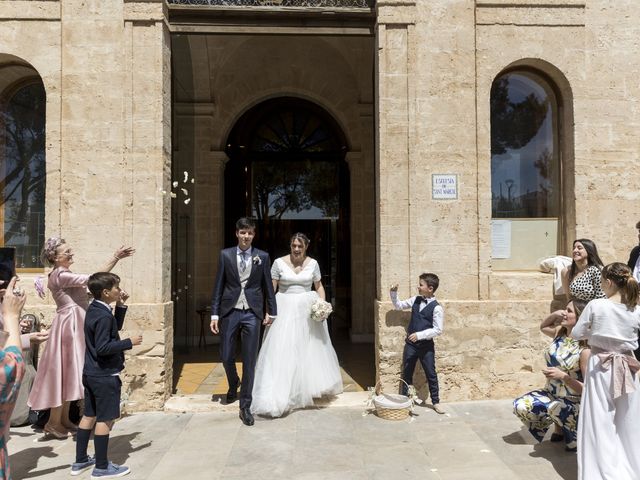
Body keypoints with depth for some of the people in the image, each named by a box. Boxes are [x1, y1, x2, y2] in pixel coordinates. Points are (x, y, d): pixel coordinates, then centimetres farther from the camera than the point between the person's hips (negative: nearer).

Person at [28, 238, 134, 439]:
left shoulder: (64, 275, 16)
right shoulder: (60, 275, -16)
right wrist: (115, 258, -20)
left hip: (74, 326, 10)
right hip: (69, 326, -10)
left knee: (69, 372, 14)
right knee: (66, 372, -3)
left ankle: (63, 419, 23)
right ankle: (53, 423, 8)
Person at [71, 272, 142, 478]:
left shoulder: (94, 309, 7)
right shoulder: (104, 315, -23)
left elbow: (114, 329, 18)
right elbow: (102, 348, -27)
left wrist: (121, 306, 8)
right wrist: (129, 342, -20)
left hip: (92, 374, 10)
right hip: (105, 376, -10)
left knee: (89, 416, 17)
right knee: (105, 419, 1)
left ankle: (80, 461, 28)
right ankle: (101, 467, 10)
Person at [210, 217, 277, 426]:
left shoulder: (262, 257, 3)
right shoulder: (225, 255, 4)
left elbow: (268, 286, 8)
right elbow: (219, 285, 4)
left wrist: (271, 311, 10)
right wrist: (214, 314, 1)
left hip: (252, 313, -1)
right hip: (229, 311, 1)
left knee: (250, 360, 3)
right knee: (226, 356, 9)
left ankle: (245, 406, 15)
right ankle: (233, 385, 42)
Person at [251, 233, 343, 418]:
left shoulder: (312, 263, 3)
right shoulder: (279, 263, -4)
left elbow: (319, 286, 11)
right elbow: (271, 288, -2)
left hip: (308, 310, 3)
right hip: (285, 309, -2)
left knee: (311, 348, 12)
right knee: (283, 350, -5)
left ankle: (311, 386, 33)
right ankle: (278, 394, 4)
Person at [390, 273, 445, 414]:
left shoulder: (437, 307, -15)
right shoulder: (415, 300, 2)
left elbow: (438, 330, -17)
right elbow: (399, 306, 14)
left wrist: (420, 335, -25)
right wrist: (393, 293, -2)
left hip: (426, 345, -4)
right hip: (410, 343, 5)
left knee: (431, 374, 9)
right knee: (406, 373, 11)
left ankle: (435, 402, 25)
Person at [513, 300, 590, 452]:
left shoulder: (585, 349, -22)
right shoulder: (560, 332, -3)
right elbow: (543, 327, 22)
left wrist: (563, 376, -33)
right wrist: (554, 314, 3)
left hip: (573, 403, -7)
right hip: (551, 394, 7)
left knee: (555, 408, -38)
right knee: (520, 406, -13)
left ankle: (577, 431, -3)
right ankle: (559, 425, 12)